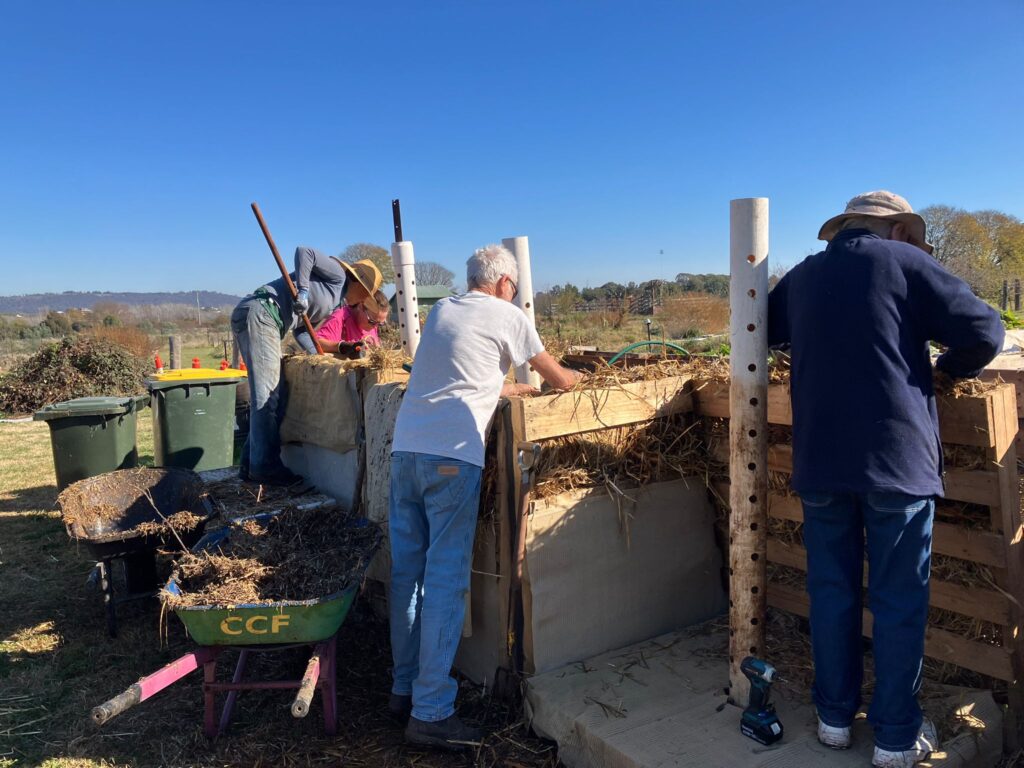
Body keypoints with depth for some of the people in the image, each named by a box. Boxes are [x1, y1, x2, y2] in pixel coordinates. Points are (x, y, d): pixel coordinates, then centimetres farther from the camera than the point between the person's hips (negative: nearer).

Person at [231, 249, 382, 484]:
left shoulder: (336, 302, 26)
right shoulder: (337, 275, 1)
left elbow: (301, 330, 22)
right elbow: (304, 252, -13)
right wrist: (303, 290, -18)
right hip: (259, 312, -10)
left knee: (269, 394, 12)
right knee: (266, 394, -10)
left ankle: (251, 465, 17)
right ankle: (265, 466, -7)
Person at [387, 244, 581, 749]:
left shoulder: (441, 311, 21)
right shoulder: (507, 316, 5)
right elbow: (558, 379, 15)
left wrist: (518, 388, 39)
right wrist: (576, 380, 37)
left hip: (405, 447, 7)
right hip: (452, 456, -6)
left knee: (407, 571, 12)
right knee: (445, 580, -3)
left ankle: (405, 688, 24)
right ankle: (431, 712, 2)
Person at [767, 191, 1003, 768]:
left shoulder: (801, 277, 11)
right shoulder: (904, 262, -1)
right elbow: (985, 331, -6)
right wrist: (951, 368, 13)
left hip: (820, 460, 4)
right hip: (898, 458, -3)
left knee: (832, 590, 13)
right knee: (899, 601, 7)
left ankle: (835, 718, 25)